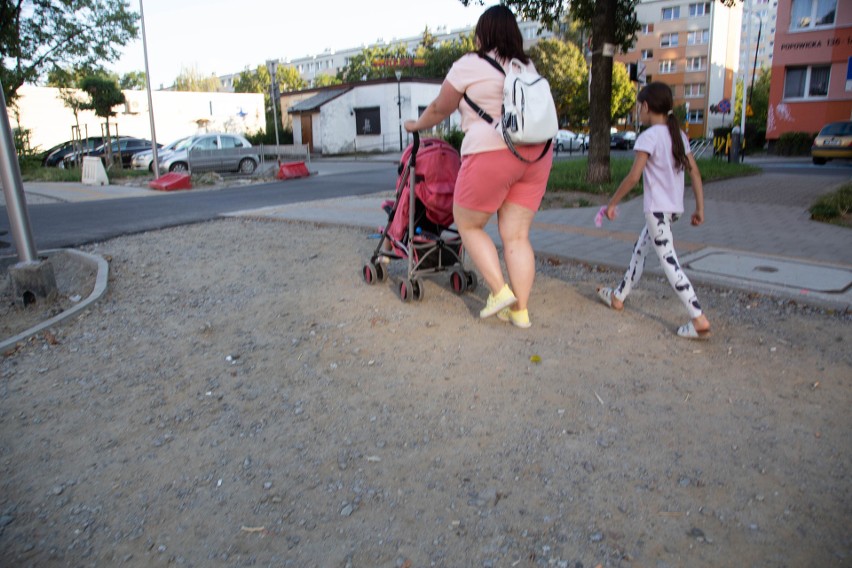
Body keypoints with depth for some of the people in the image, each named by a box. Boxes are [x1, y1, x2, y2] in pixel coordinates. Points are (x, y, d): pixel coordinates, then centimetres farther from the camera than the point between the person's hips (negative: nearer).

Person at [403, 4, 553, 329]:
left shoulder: (469, 65, 2)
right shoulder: (528, 67, 18)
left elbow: (439, 109, 11)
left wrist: (416, 125, 30)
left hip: (491, 154, -6)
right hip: (536, 153, 6)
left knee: (468, 225, 11)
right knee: (516, 236, 8)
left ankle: (500, 291, 2)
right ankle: (520, 310, 9)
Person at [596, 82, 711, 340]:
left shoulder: (648, 137, -13)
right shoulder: (679, 135, 11)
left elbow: (633, 176, -17)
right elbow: (695, 173, 9)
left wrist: (612, 203, -7)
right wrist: (700, 208, 12)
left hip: (657, 209, -9)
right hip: (674, 208, 9)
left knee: (669, 263, -9)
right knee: (640, 249, 21)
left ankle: (699, 319, -14)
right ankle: (618, 296, 34)